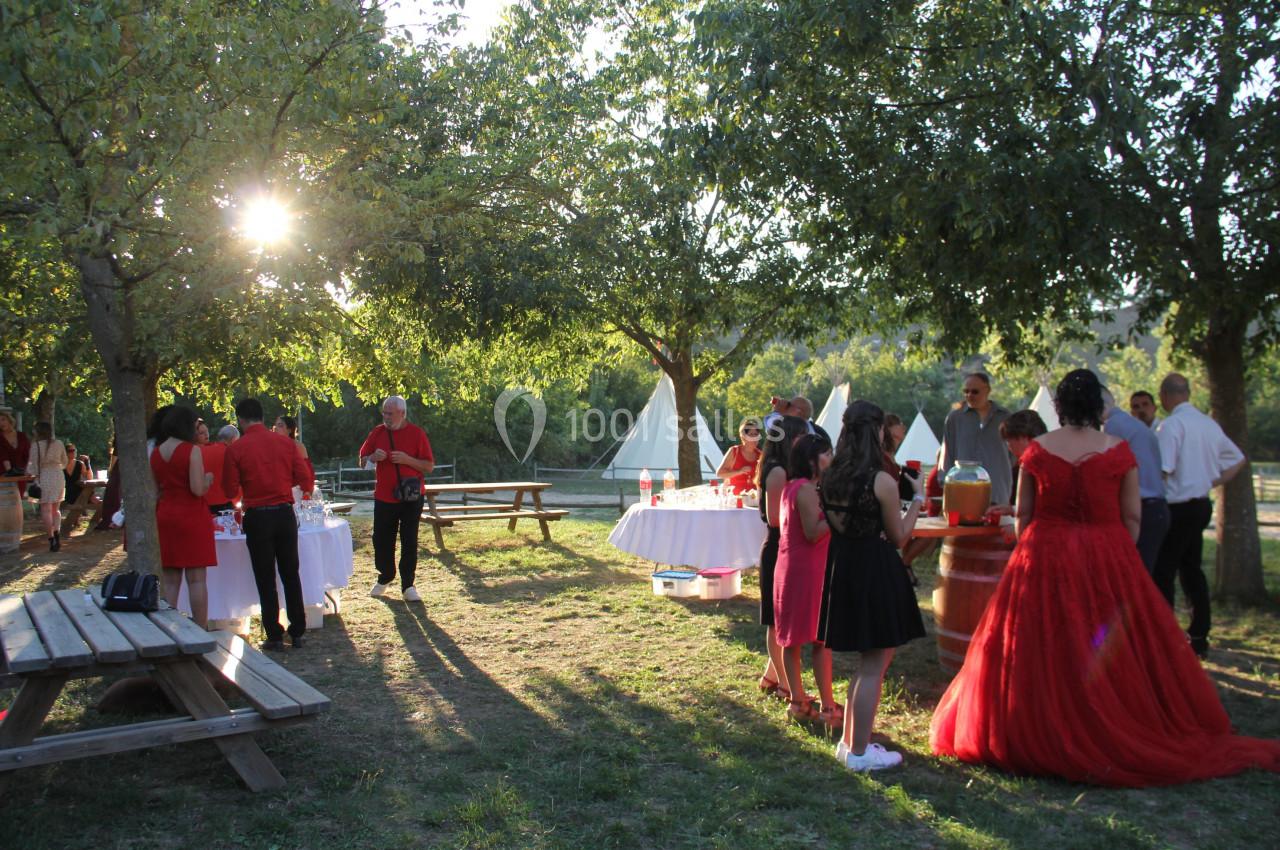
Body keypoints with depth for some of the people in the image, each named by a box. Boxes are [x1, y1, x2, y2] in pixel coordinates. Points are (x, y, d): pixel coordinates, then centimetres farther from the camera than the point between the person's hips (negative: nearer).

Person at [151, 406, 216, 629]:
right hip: (191, 516, -5)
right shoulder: (192, 451, -11)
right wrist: (209, 479, 3)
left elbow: (154, 491, 11)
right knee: (197, 579, -1)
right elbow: (198, 489, -16)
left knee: (170, 580, 9)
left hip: (165, 517, 6)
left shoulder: (155, 453, 7)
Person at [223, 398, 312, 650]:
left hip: (257, 517, -3)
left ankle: (275, 636, 8)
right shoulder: (285, 442, 0)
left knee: (266, 580, 6)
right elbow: (302, 476, 2)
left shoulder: (236, 448, -8)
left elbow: (230, 489, -5)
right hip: (285, 513, 3)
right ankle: (297, 633, 14)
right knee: (291, 575, 11)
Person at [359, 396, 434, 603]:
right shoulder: (377, 433, 5)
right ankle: (385, 578, 29)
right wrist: (373, 457, -11)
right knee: (381, 540, 8)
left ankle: (408, 586, 8)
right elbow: (362, 461, 11)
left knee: (409, 542, 0)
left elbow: (429, 466, -5)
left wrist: (407, 459, -20)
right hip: (384, 497, 3)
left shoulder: (417, 433, -4)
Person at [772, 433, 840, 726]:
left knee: (792, 638, 10)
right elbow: (813, 532, -21)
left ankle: (797, 701, 18)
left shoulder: (791, 487, 12)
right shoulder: (807, 489, -16)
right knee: (821, 639, -2)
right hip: (810, 569, -9)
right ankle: (828, 707, 2)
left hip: (789, 567, 9)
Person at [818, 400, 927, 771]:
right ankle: (859, 752, 14)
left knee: (867, 662, 22)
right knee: (873, 666, 5)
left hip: (843, 568, 7)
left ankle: (849, 741, 30)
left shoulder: (831, 478, 3)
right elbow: (899, 536, -6)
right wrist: (917, 498, 5)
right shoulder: (882, 481, -16)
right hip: (875, 572, -7)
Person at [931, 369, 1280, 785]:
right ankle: (1116, 739, 17)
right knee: (1112, 654, 9)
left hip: (1044, 558, 1)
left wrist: (1026, 554, 15)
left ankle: (1035, 735, 14)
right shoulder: (1118, 449, -4)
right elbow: (1133, 516, -1)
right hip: (1107, 559, -1)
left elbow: (1022, 512, 2)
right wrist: (1122, 559, 11)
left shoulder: (1038, 449, -3)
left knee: (1043, 651, 8)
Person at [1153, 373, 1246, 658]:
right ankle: (1199, 637, 23)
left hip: (1177, 508, -8)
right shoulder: (1209, 424, 9)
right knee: (1191, 568, 16)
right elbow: (1238, 460, 19)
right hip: (1202, 505, 8)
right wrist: (1213, 482, 15)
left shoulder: (1171, 424, -17)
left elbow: (1162, 471, -22)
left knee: (1163, 573, -3)